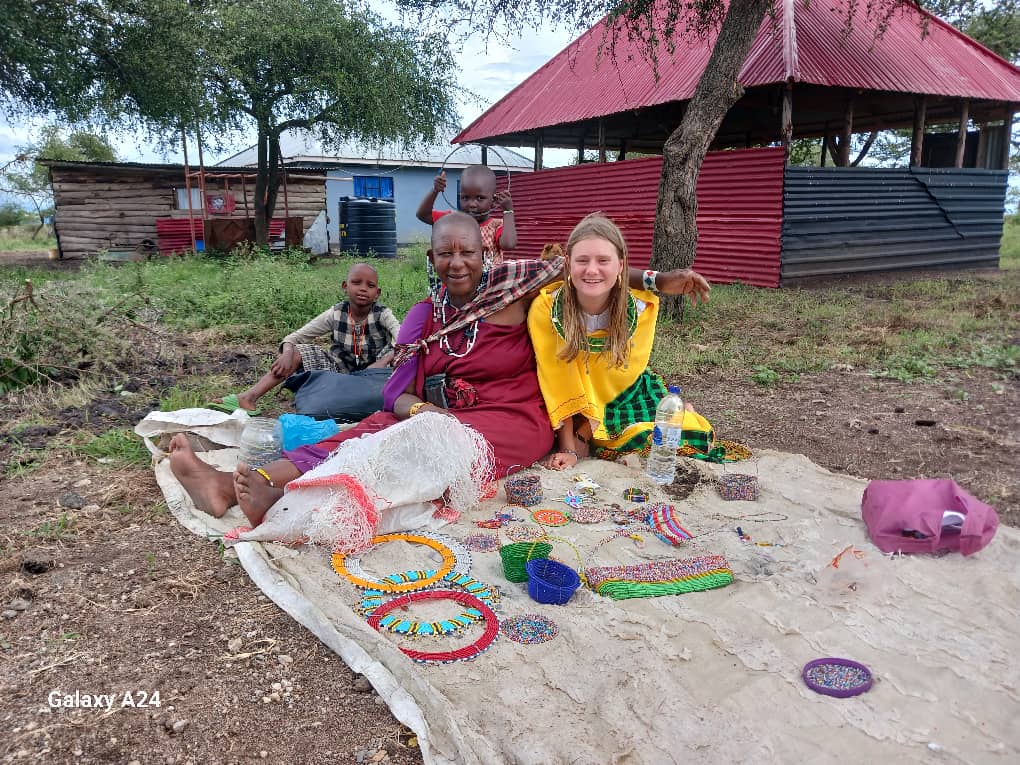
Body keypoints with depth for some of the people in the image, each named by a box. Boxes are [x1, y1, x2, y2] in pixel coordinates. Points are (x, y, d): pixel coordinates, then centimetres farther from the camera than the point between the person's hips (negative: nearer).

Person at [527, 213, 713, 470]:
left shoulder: (641, 307, -22)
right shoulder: (545, 309, -26)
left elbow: (622, 376, -14)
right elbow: (557, 384, -19)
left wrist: (582, 438, -15)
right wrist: (567, 448, -20)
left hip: (625, 397, 1)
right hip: (573, 404, -1)